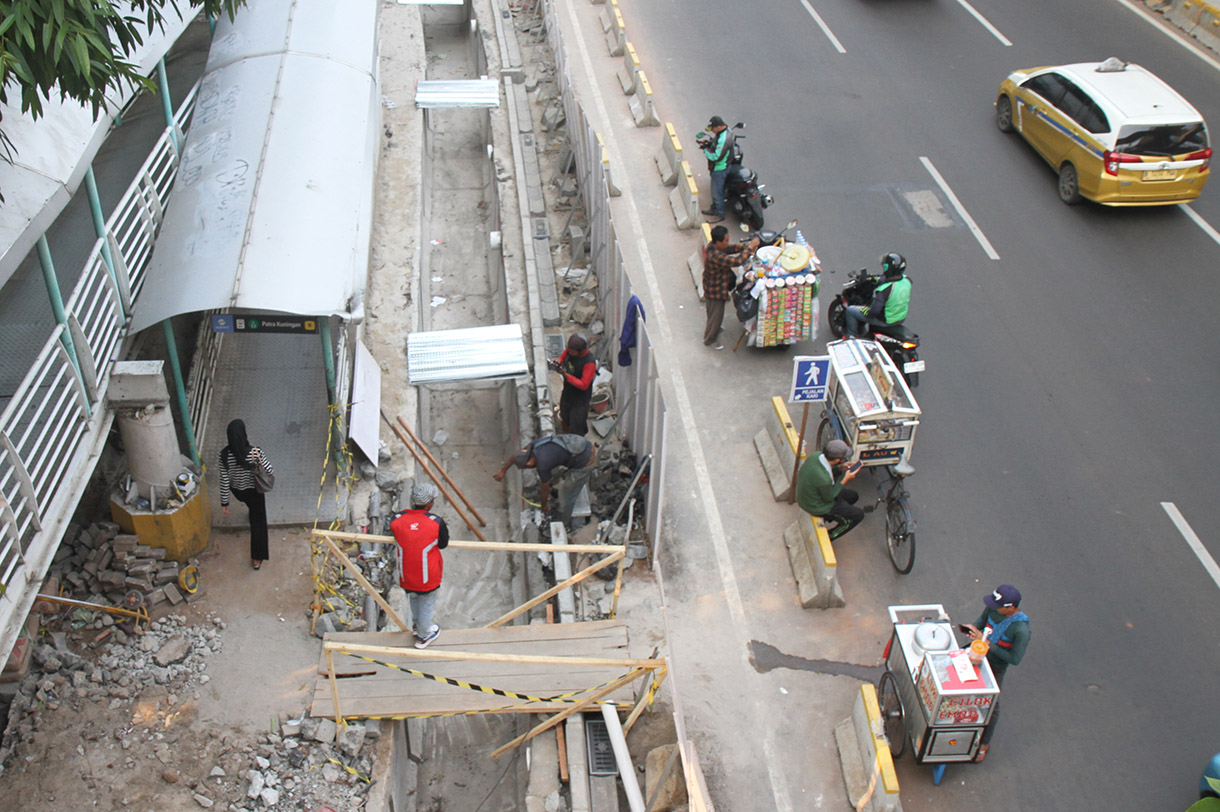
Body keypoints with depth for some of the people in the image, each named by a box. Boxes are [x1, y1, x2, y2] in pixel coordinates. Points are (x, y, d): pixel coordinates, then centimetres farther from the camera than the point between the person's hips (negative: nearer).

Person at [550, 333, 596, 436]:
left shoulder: (589, 362, -34)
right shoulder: (570, 350, -13)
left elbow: (583, 385, -31)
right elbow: (563, 356, 10)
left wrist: (566, 375, -39)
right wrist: (558, 361, -16)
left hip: (580, 401, -7)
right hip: (567, 395, 7)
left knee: (576, 430, 7)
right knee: (565, 423, 29)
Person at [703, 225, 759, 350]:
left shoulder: (713, 246, -9)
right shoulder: (716, 257, -39)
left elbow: (732, 248, -1)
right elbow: (737, 261, -41)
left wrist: (748, 245, -15)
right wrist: (750, 247, -32)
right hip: (715, 292, -9)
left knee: (714, 314, 33)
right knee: (716, 315, 13)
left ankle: (712, 329, 58)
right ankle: (709, 340, 34)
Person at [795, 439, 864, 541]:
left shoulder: (816, 456, -17)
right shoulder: (824, 479, -40)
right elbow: (829, 497, -20)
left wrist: (840, 468, -8)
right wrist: (845, 480, -18)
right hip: (818, 507, -8)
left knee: (853, 496, 21)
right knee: (858, 515, 6)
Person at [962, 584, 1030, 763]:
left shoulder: (1021, 629, -33)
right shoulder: (993, 607, -17)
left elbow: (1015, 659, -27)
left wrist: (987, 643, -29)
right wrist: (974, 627, -18)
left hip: (997, 666, -5)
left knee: (990, 704, 10)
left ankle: (985, 743, 33)